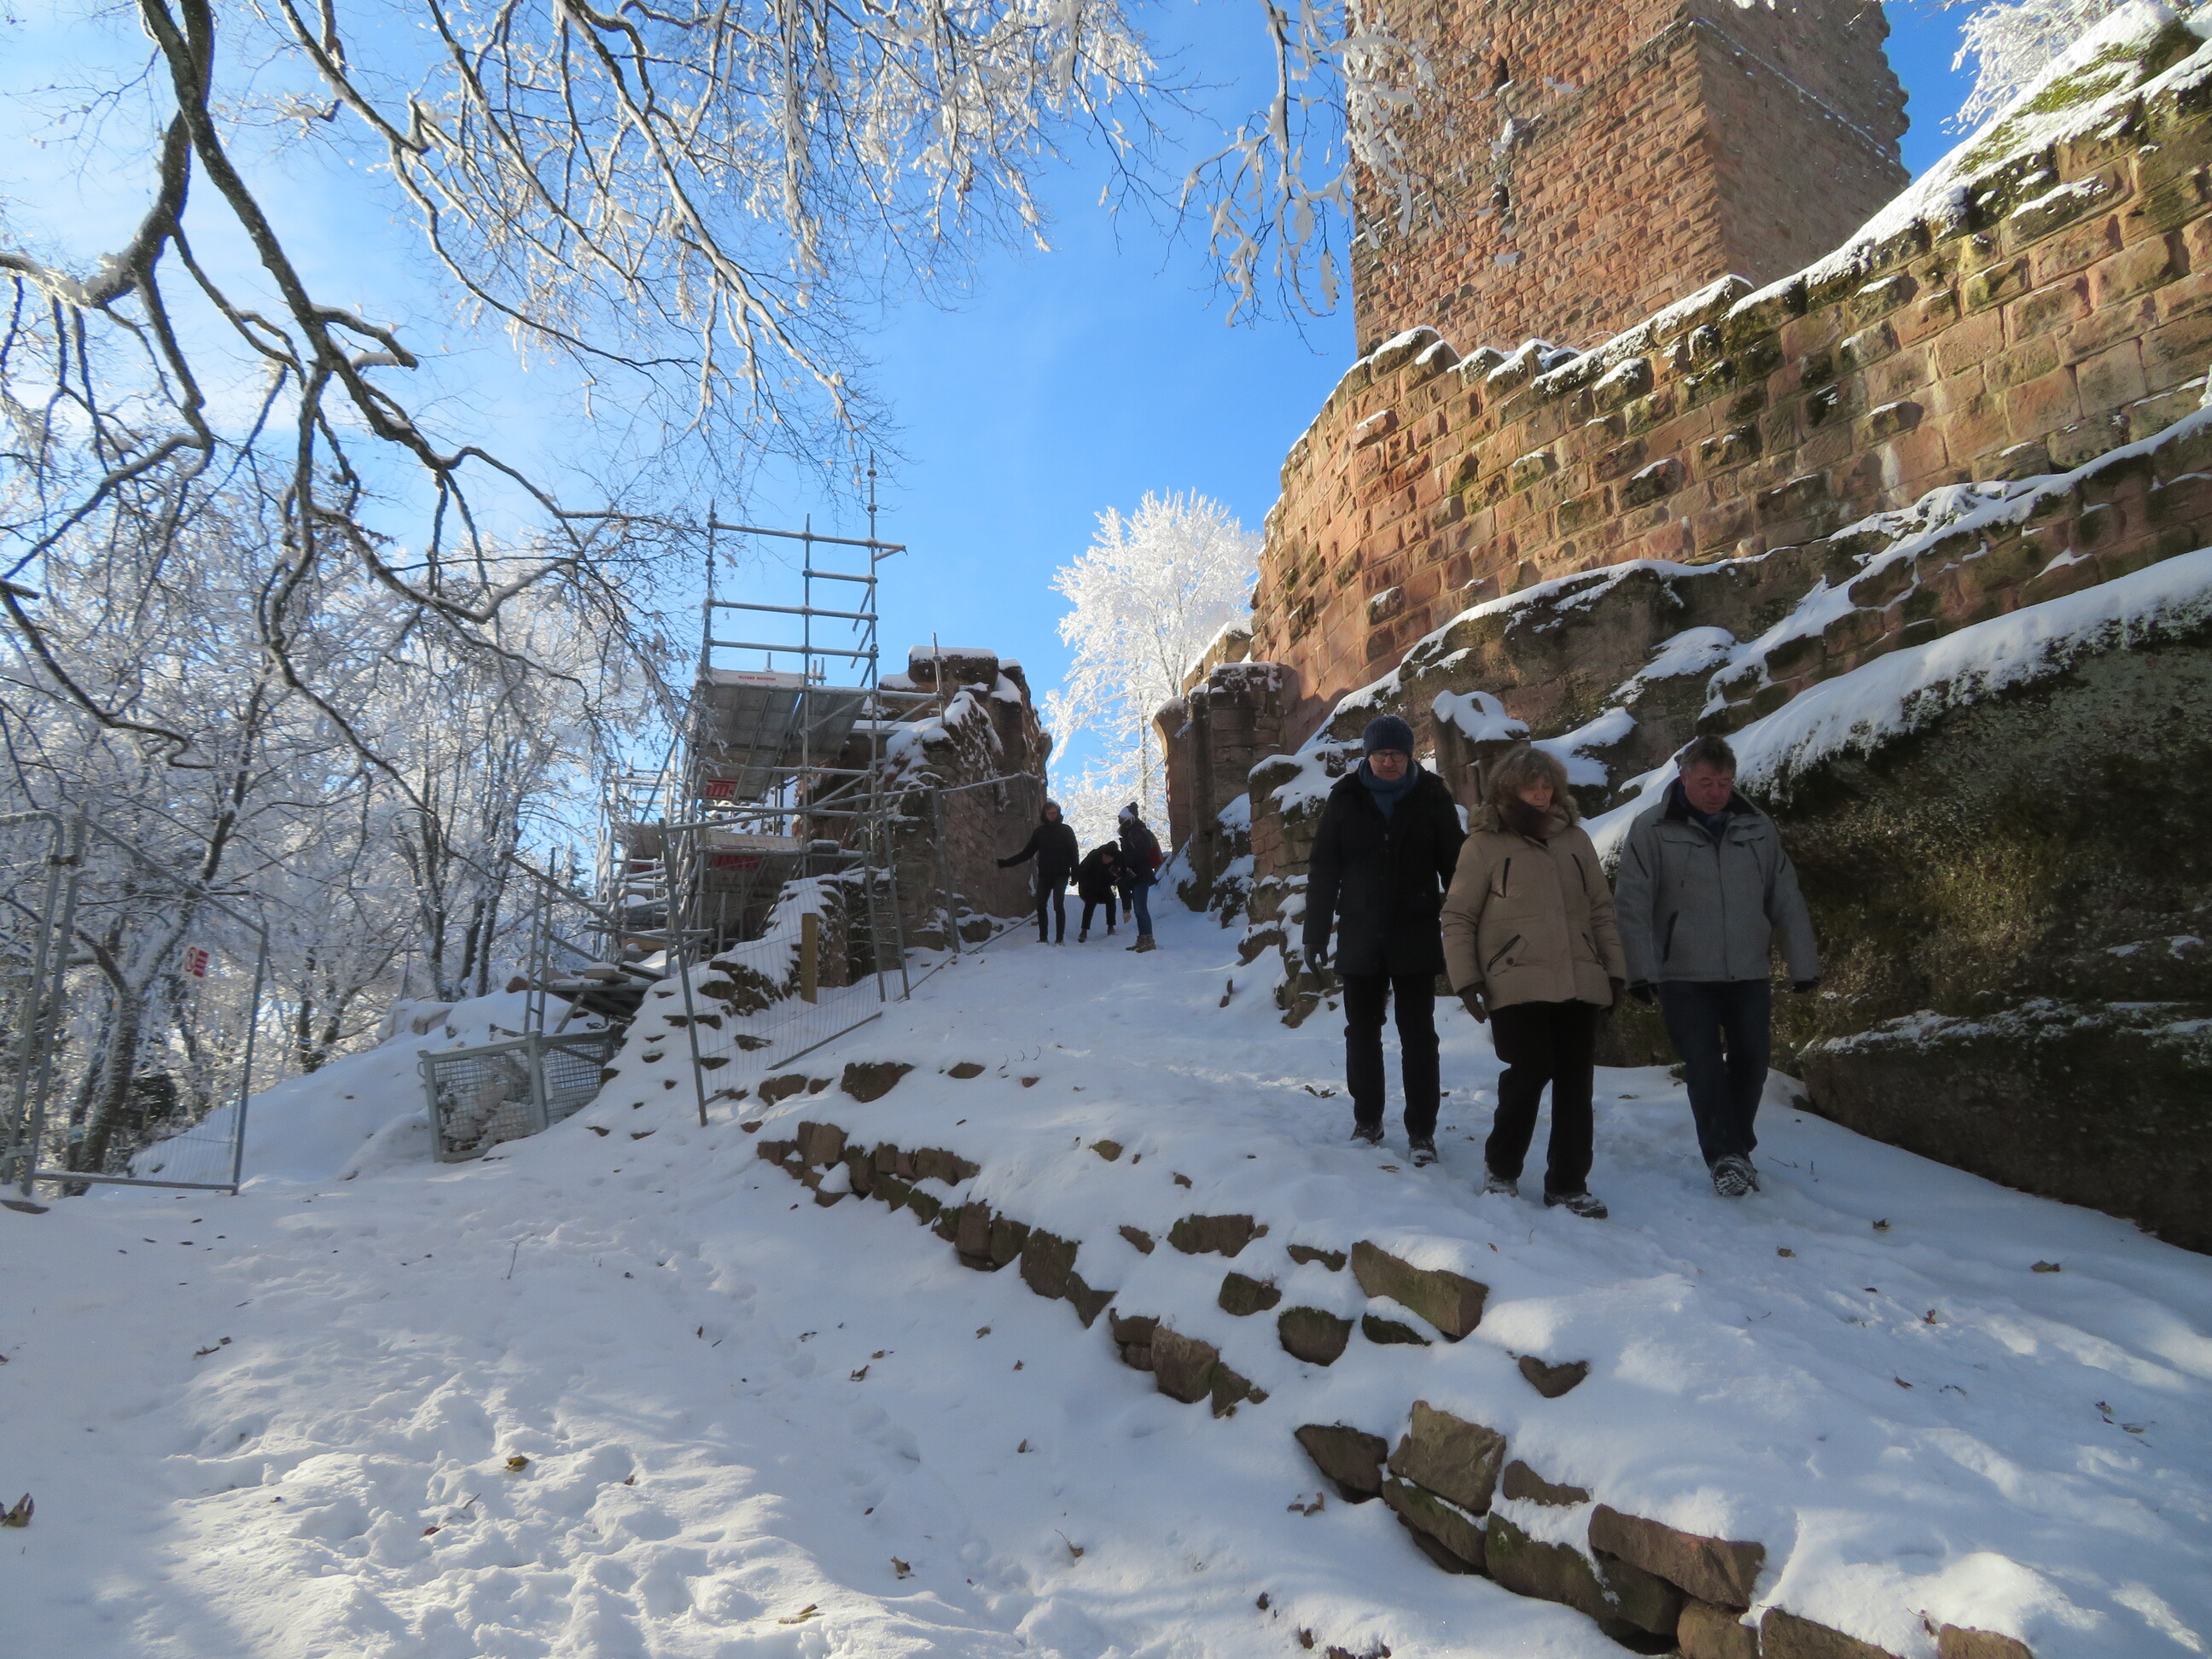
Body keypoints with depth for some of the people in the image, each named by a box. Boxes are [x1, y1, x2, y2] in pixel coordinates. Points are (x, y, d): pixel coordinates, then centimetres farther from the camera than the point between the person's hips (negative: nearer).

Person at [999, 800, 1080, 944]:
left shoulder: (1066, 831, 2)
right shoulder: (1039, 832, 9)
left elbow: (1074, 853, 1)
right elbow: (1027, 853, 13)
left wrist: (1074, 873, -8)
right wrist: (1006, 863, 8)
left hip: (1060, 875, -3)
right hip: (1044, 875, 3)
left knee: (1058, 905, -13)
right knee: (1040, 906, 0)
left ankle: (1060, 938, -6)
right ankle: (1043, 938, 10)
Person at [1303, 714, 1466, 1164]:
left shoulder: (1432, 798, -2)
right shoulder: (1345, 799, 0)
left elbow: (1454, 867, 1)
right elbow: (1322, 872, 2)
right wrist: (1315, 935, 0)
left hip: (1416, 939, -2)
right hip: (1359, 938, 2)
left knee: (1418, 1035, 1)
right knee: (1362, 1033, 11)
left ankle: (1422, 1131, 10)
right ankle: (1367, 1122, 25)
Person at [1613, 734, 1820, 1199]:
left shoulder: (1758, 828, 6)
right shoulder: (1651, 831, -5)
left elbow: (1787, 902, 9)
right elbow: (1634, 907, -8)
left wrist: (1803, 965, 7)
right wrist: (1642, 971, -15)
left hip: (1749, 973, 4)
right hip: (1684, 976, -3)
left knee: (1751, 1063, 9)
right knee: (1705, 1069, -3)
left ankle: (1736, 1151, 28)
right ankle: (1726, 1157, 7)